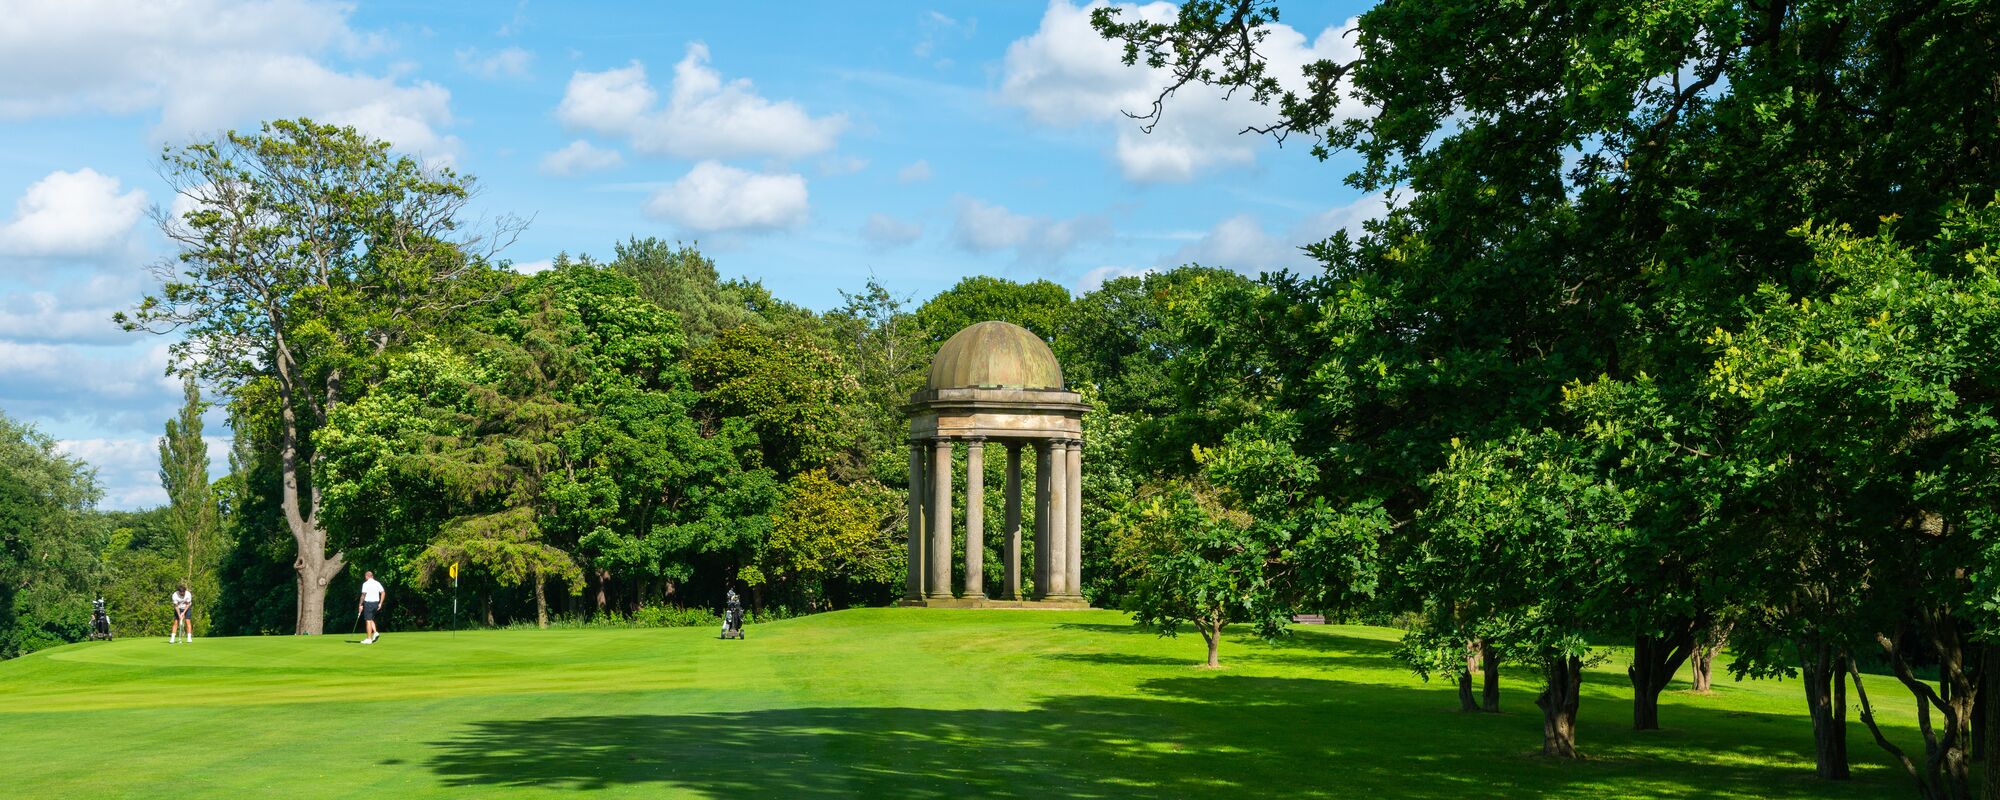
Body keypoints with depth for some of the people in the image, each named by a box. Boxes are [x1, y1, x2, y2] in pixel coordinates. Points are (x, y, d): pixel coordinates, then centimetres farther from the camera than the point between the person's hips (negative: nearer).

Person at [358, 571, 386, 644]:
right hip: (376, 602, 6)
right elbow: (383, 592, 4)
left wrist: (360, 605, -7)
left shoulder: (365, 584, -8)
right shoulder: (377, 583, 9)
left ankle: (369, 639, -2)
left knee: (368, 621, -3)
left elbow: (363, 595, -14)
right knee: (371, 619, 21)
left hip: (368, 603, -6)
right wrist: (380, 603, 8)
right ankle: (375, 632, 1)